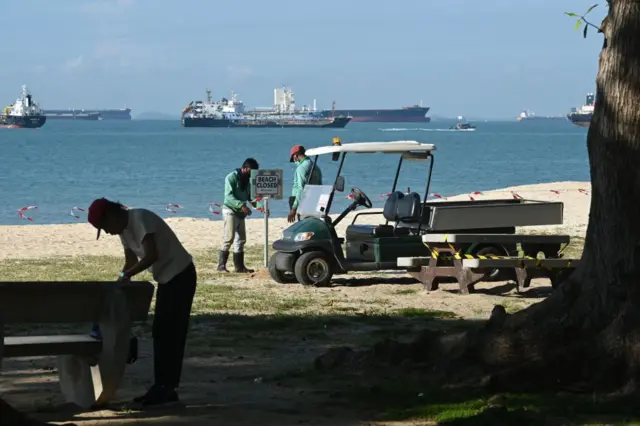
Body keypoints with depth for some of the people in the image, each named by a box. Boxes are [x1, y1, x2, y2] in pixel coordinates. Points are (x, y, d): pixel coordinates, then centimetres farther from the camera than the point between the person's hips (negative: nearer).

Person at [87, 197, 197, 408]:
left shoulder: (140, 219, -20)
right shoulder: (125, 229, 8)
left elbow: (152, 256, -29)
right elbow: (131, 260, 15)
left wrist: (125, 276, -25)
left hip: (180, 275, -10)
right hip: (166, 278, 10)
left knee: (172, 333, -9)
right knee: (161, 332, 10)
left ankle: (168, 388, -7)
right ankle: (162, 386, 14)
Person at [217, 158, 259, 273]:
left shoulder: (247, 179, 12)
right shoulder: (231, 177, -12)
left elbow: (248, 195, 17)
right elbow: (229, 196, -21)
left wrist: (252, 202, -6)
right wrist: (241, 205, -31)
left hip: (240, 212, 8)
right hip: (230, 210, -8)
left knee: (241, 240, 8)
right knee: (229, 238, -15)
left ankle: (240, 266, 13)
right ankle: (221, 265, -14)